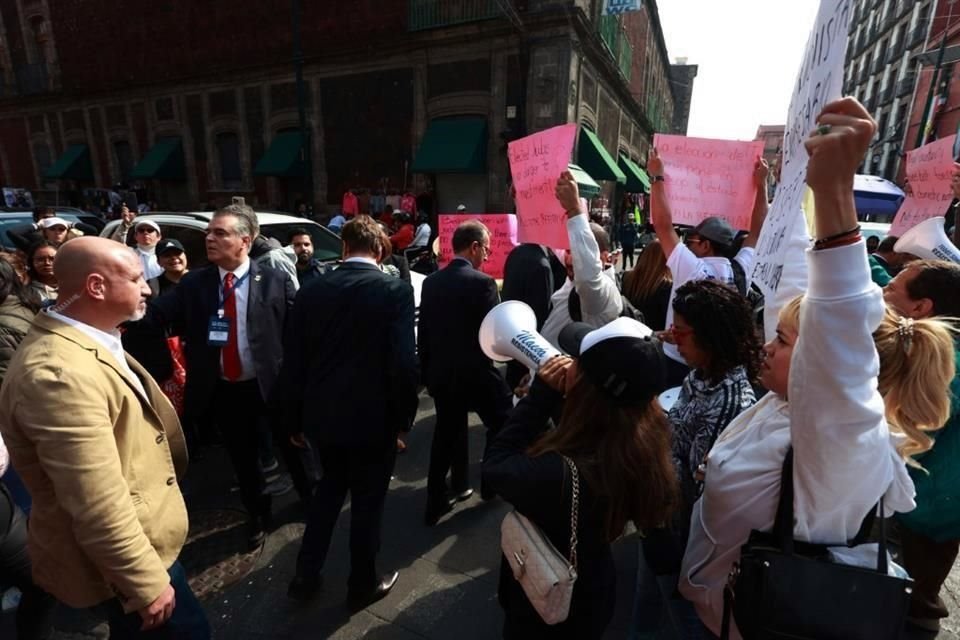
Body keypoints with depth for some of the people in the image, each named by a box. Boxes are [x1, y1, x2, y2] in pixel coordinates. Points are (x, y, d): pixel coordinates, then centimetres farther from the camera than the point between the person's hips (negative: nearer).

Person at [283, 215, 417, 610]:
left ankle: (306, 576, 37)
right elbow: (404, 362, -18)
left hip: (321, 415, 4)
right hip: (373, 417, -4)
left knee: (330, 485, 28)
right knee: (367, 500, 16)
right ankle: (363, 585, 35)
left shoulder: (311, 291, -2)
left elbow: (292, 361, 1)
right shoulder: (396, 291, -13)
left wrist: (294, 419, 12)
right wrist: (402, 417, -5)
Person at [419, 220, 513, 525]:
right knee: (502, 424, 20)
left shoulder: (431, 282, 3)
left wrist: (427, 370, 16)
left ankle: (436, 503, 27)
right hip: (475, 372, -6)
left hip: (441, 372, 6)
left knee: (447, 434, 18)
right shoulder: (482, 282, -17)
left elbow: (423, 331, 7)